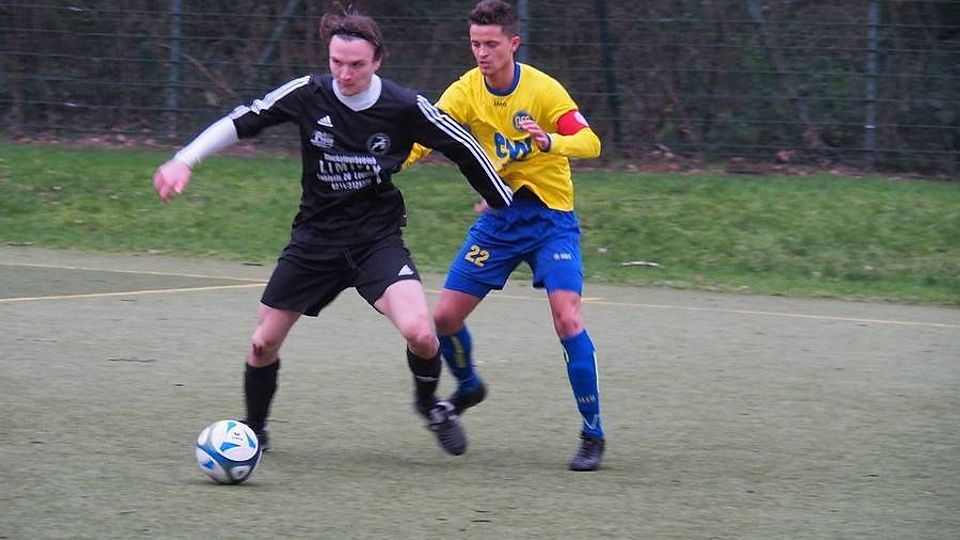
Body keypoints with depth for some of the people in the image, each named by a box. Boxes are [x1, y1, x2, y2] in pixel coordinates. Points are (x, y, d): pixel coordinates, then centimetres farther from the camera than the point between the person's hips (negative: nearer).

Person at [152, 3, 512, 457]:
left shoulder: (404, 108, -14)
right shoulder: (308, 95, -12)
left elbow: (463, 148, -1)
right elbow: (241, 122, -3)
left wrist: (506, 207, 7)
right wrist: (184, 161, -12)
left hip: (378, 239, -2)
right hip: (315, 237, 2)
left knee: (420, 332, -23)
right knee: (264, 342, 4)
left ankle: (429, 404, 9)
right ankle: (254, 431, 30)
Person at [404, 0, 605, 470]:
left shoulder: (542, 89, -15)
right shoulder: (466, 91, -5)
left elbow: (590, 142, -22)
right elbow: (423, 136, -13)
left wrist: (549, 141, -42)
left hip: (550, 217, -4)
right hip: (498, 216, 4)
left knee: (567, 318, -21)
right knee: (445, 316, 0)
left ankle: (593, 435, -9)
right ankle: (468, 387, 33)